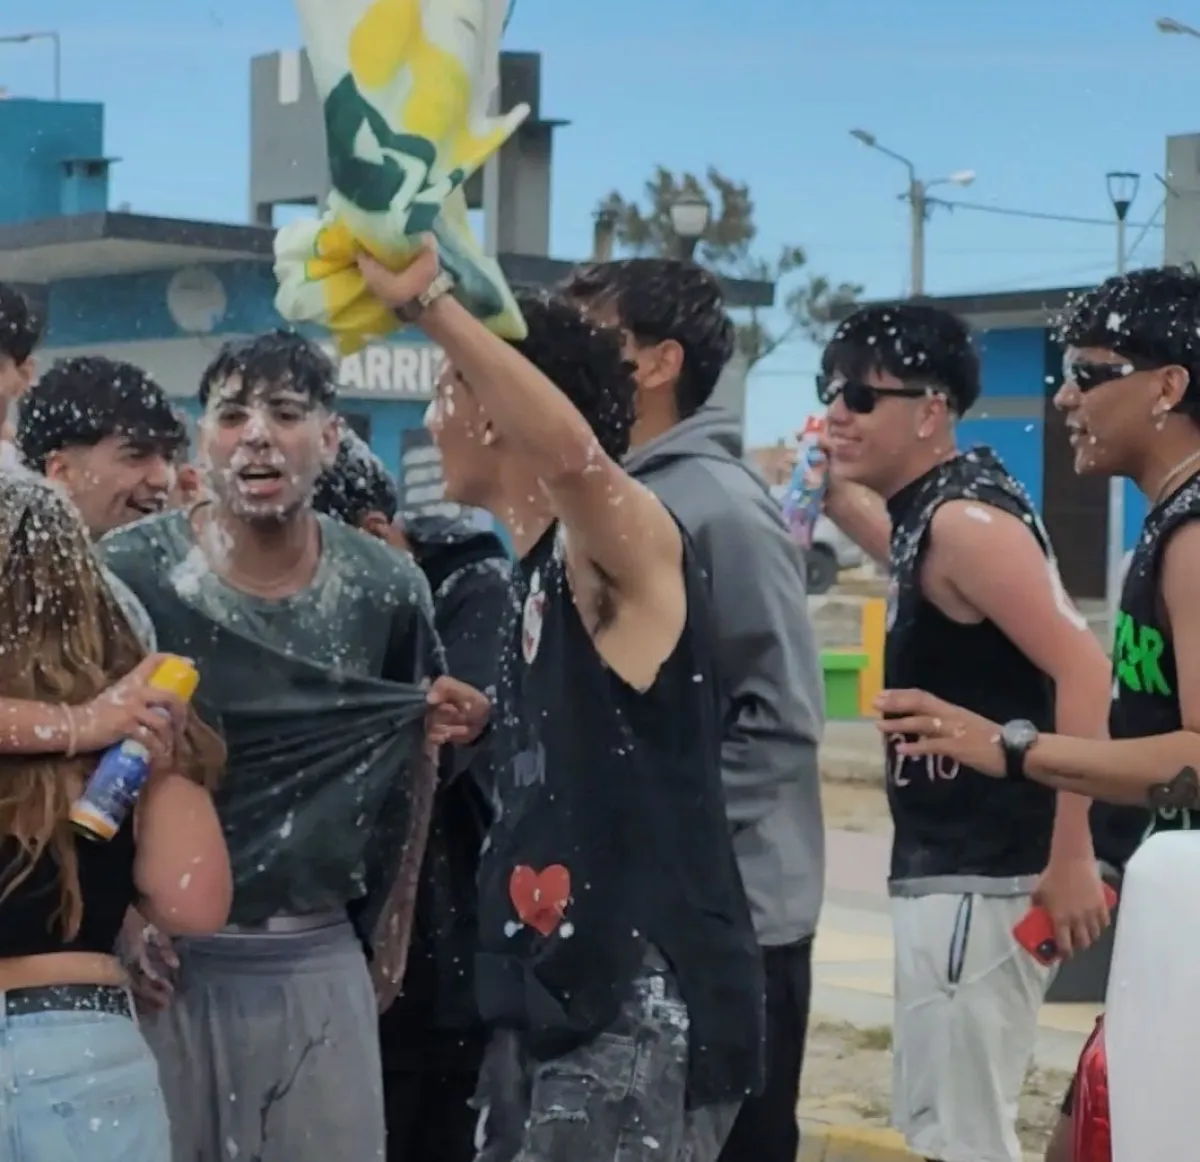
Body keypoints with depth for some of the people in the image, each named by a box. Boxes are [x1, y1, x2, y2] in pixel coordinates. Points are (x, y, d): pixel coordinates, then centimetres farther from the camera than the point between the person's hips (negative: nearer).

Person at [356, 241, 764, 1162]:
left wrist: (427, 299, -35)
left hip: (646, 1010, -10)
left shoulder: (624, 543, -13)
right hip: (558, 1002, 10)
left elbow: (573, 452, -36)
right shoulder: (540, 575, 15)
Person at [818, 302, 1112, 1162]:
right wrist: (831, 484, 13)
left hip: (980, 876, -10)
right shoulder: (929, 512, 11)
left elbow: (1082, 666, -24)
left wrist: (1071, 858, -26)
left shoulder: (965, 518, -17)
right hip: (949, 868, 10)